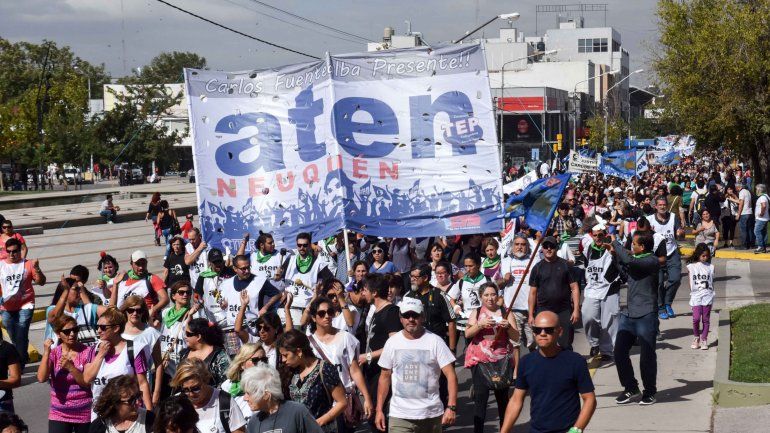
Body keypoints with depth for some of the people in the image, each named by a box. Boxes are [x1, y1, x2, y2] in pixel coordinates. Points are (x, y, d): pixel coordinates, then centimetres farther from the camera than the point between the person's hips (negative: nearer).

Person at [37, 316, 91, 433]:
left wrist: (70, 367, -24)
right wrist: (46, 353, -21)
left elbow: (87, 382, -11)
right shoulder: (53, 353, -1)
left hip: (84, 414, 0)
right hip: (59, 415, 0)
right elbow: (41, 378, -15)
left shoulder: (86, 352, -4)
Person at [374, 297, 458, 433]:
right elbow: (385, 377, 9)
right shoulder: (392, 342, 3)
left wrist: (451, 407, -17)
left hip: (431, 414, -1)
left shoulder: (435, 341, -4)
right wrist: (379, 410, 4)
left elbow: (451, 375, -7)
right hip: (399, 415, 1)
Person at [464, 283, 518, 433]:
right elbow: (467, 334, -5)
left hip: (502, 361, 0)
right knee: (480, 397, -9)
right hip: (480, 360, 0)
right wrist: (480, 324, -21)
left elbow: (516, 337, 1)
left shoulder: (506, 312, 5)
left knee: (502, 397, 7)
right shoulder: (476, 313, 8)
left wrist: (508, 326, -18)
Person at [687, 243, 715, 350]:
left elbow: (711, 282, 9)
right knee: (696, 318, -9)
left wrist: (711, 293, 4)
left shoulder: (710, 267, 5)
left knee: (706, 319, 2)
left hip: (707, 296, 1)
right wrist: (692, 293, 3)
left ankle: (704, 339, 12)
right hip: (696, 296, -1)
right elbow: (690, 282, 6)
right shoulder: (691, 267, 2)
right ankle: (696, 337, 12)